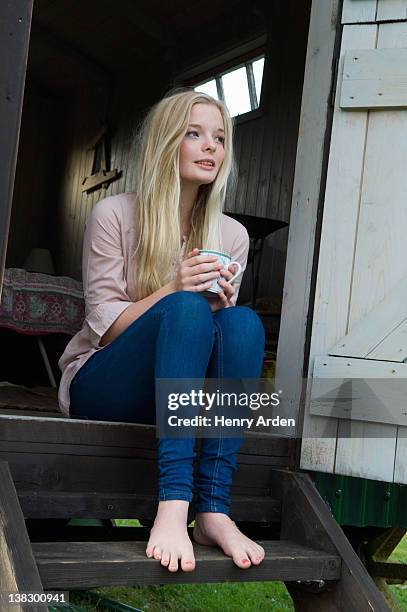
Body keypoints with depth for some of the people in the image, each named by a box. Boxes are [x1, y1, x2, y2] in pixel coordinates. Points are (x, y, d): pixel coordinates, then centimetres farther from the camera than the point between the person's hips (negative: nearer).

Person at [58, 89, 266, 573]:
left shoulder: (232, 234, 6)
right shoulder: (114, 215, -5)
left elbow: (226, 334, 8)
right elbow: (104, 326, -9)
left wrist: (220, 304, -16)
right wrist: (174, 289, -24)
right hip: (101, 389, -3)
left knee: (245, 322, -26)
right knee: (185, 309, -32)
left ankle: (214, 510, -34)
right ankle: (172, 508, -43)